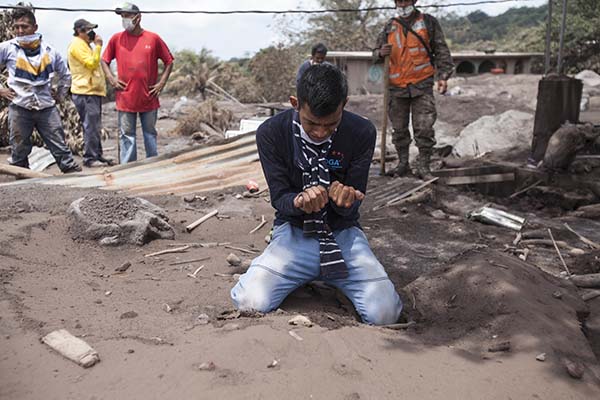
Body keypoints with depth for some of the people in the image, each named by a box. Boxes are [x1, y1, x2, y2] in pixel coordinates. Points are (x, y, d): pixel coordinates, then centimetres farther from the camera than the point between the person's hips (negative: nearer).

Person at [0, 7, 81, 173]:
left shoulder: (49, 50, 6)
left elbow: (65, 75, 20)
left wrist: (60, 94, 14)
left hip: (47, 107, 1)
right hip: (19, 108, -1)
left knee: (60, 148, 2)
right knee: (19, 152, 7)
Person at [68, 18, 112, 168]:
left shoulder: (84, 44, 23)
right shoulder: (77, 44, -9)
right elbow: (91, 63, -18)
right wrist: (98, 46, -14)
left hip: (93, 91, 11)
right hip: (85, 93, -11)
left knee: (95, 127, 13)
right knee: (91, 127, -10)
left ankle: (97, 156, 19)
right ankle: (90, 158, -5)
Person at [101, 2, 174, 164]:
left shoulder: (153, 38, 0)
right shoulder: (116, 39, 3)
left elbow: (169, 61, 8)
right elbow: (104, 60, 14)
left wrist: (162, 82, 0)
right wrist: (111, 79, 1)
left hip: (149, 98, 0)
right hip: (125, 98, 0)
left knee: (150, 134, 12)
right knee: (127, 136, 3)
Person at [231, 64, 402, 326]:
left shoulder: (362, 133, -10)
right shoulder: (271, 133, -11)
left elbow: (352, 209, -6)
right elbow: (279, 197, -8)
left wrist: (344, 198, -33)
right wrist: (299, 202, -34)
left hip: (343, 233, 1)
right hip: (294, 231, 0)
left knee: (385, 313, -20)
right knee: (250, 302, -24)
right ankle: (306, 275, 11)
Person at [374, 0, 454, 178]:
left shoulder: (428, 23, 5)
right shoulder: (389, 27, 12)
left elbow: (441, 51, 4)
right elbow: (376, 52, 17)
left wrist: (443, 76, -7)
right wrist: (380, 53, -8)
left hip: (421, 85, -3)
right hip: (397, 87, 3)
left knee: (424, 129, -7)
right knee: (399, 129, 10)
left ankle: (423, 166, 3)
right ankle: (403, 164, 23)